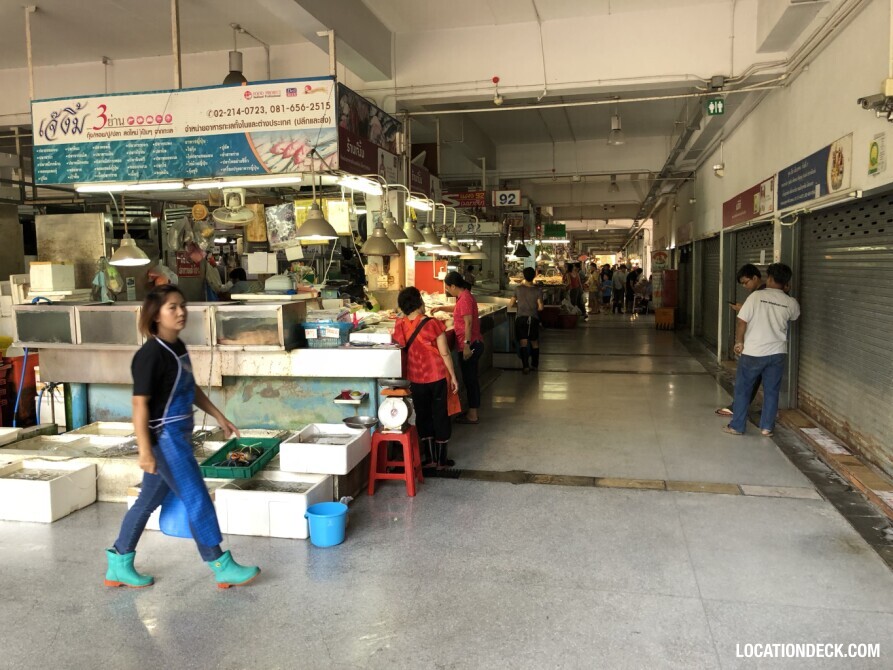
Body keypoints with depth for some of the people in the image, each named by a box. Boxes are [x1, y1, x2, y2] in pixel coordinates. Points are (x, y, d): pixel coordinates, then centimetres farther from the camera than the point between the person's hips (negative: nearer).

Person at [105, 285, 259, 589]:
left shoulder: (177, 347, 8)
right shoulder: (151, 354, -19)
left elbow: (191, 389, 19)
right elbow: (140, 404, -20)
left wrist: (220, 417, 20)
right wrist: (145, 450, -23)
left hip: (178, 436, 9)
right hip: (163, 438, -9)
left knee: (150, 500, 17)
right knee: (197, 499, -2)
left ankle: (119, 564, 31)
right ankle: (223, 567, 9)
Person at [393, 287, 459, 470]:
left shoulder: (400, 326, -7)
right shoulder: (433, 324, -15)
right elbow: (445, 353, -11)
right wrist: (453, 376, -2)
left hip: (415, 378, 3)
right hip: (437, 376, -3)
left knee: (423, 414, 16)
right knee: (440, 415, 9)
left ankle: (429, 456, 23)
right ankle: (441, 459, 15)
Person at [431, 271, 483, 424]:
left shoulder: (464, 298, -16)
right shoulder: (465, 296, 14)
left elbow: (468, 323, -22)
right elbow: (458, 308, 38)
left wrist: (467, 344, -24)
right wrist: (441, 308, 34)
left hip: (469, 346, -10)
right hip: (474, 344, 10)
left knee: (469, 379, -2)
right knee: (471, 378, 16)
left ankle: (472, 415, 5)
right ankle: (473, 411, 25)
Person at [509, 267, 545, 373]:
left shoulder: (518, 289, -4)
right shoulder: (538, 290, -6)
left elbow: (510, 304, 0)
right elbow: (540, 307, -9)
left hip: (521, 318, -1)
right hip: (533, 319, 1)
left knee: (523, 342, -2)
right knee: (534, 342, 16)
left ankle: (525, 367, -10)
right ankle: (535, 365, 26)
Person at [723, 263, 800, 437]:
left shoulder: (756, 296, -11)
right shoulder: (791, 303, -1)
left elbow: (742, 321, -13)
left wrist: (738, 341, 0)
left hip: (753, 353, -3)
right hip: (777, 353, 3)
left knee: (742, 389, 9)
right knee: (771, 391, 14)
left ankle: (737, 426, 13)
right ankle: (767, 426, 18)